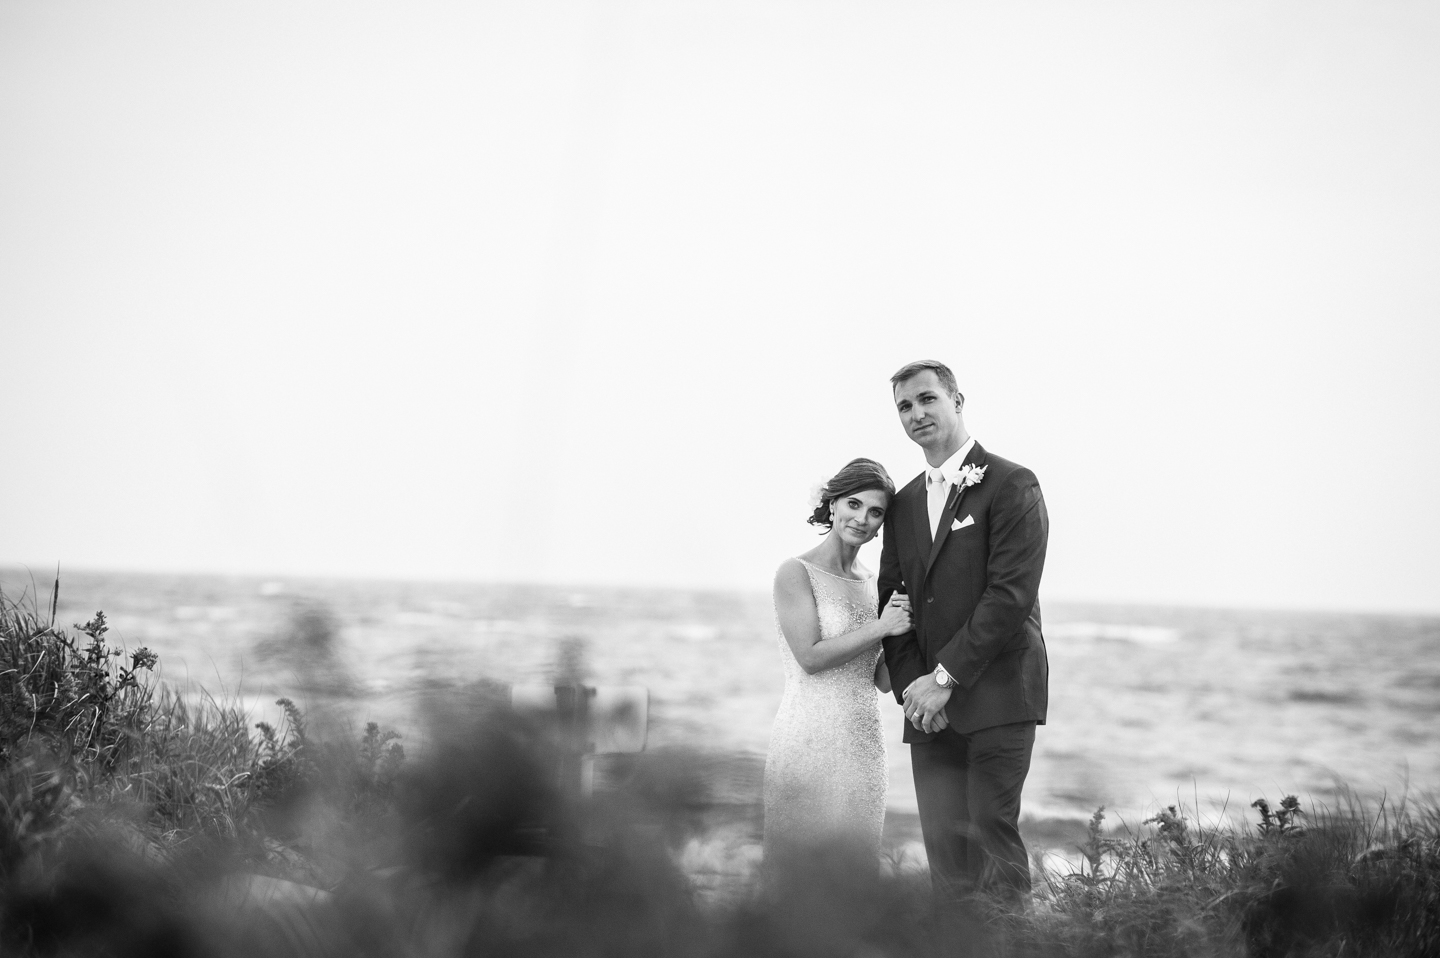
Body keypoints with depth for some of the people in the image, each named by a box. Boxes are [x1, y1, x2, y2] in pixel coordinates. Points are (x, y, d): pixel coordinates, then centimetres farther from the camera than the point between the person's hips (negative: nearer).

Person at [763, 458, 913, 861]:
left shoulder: (873, 583, 13)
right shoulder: (796, 573, -5)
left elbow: (882, 681, 11)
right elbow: (810, 657, -14)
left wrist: (907, 628, -4)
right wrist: (879, 628, -12)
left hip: (864, 743, 6)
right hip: (811, 737, -6)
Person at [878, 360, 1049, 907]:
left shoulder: (1011, 486, -4)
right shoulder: (904, 503, 18)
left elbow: (1011, 594, -13)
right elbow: (891, 599, 15)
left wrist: (945, 678, -14)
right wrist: (911, 685, -1)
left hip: (996, 698, -6)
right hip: (929, 703, 6)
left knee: (992, 836, -10)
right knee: (944, 844, 2)